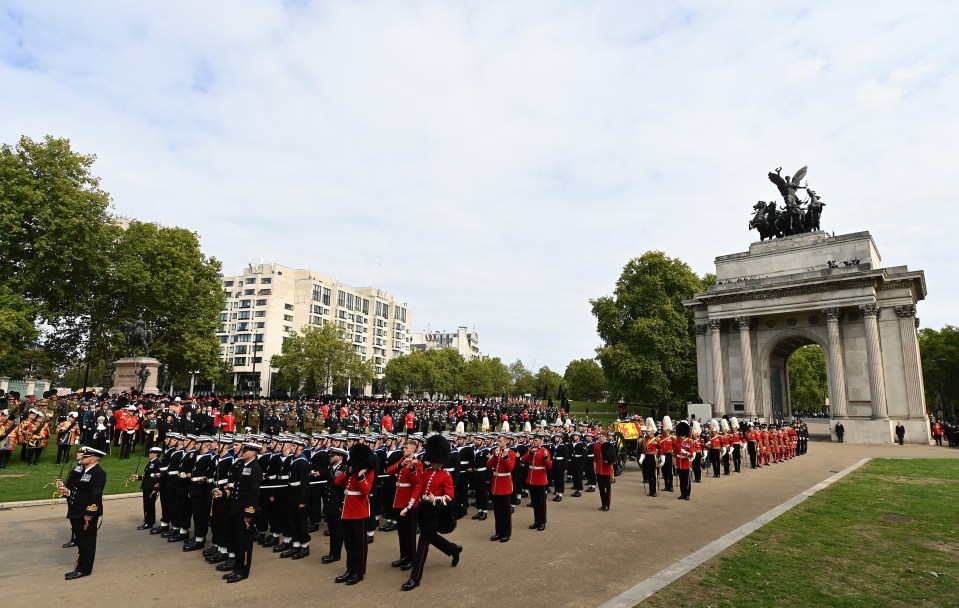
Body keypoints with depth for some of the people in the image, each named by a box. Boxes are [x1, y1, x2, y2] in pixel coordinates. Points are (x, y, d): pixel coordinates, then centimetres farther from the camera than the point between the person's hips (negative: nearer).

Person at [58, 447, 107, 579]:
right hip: (77, 514, 10)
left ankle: (83, 569, 9)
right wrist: (67, 491, -1)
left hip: (87, 514, -10)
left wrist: (89, 514, -22)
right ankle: (81, 565, 30)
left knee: (86, 541, 1)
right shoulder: (81, 471, 15)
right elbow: (76, 488, 20)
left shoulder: (98, 473, -17)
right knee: (81, 540, 18)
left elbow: (96, 495, -21)